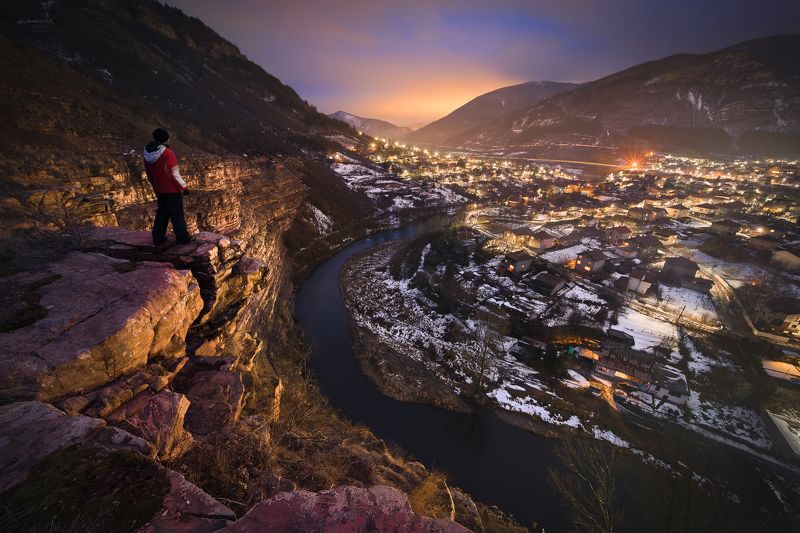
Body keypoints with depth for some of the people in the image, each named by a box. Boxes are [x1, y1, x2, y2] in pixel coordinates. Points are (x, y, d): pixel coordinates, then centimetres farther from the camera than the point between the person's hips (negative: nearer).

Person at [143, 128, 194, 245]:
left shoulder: (148, 154, 4)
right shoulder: (168, 153, -20)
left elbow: (149, 174, 13)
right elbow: (174, 174, -21)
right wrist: (185, 187, -10)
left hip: (159, 190, 7)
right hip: (172, 190, -7)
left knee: (162, 213, 19)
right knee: (177, 214, 2)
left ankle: (158, 238, 24)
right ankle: (182, 238, 10)